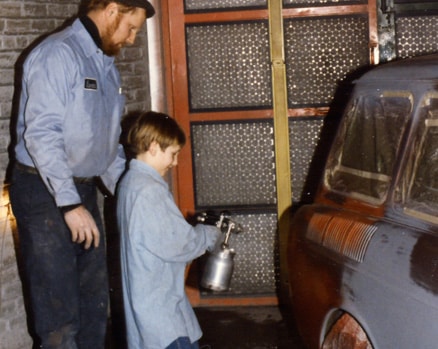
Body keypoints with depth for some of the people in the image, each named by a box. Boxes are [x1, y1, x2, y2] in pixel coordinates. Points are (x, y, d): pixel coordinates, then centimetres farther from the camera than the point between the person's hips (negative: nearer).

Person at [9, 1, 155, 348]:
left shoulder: (106, 63, 13)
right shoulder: (58, 54, -15)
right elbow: (41, 133, -23)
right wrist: (69, 203, -26)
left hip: (83, 190, 9)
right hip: (44, 192, -9)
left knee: (95, 303, 14)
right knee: (59, 312, -5)